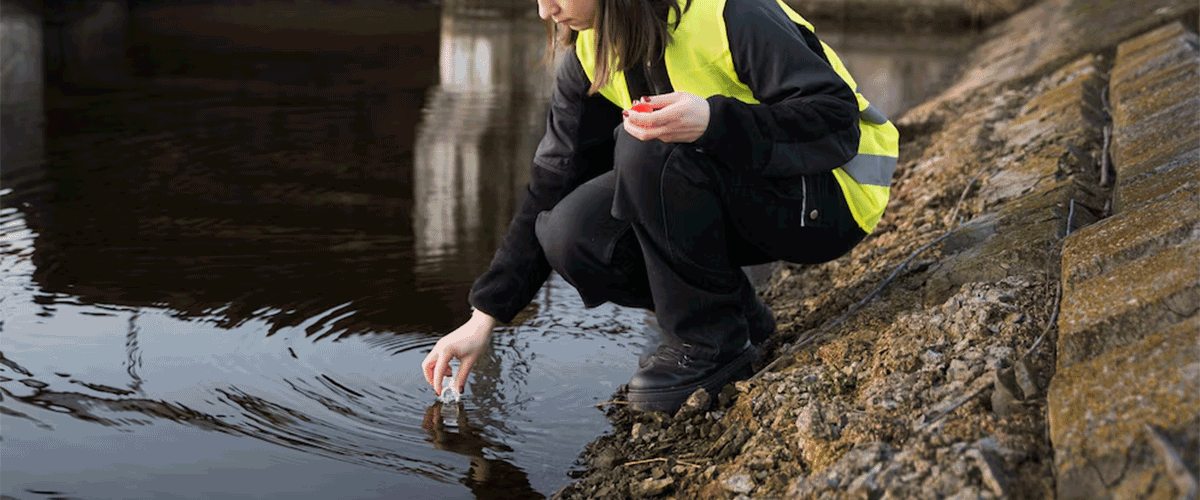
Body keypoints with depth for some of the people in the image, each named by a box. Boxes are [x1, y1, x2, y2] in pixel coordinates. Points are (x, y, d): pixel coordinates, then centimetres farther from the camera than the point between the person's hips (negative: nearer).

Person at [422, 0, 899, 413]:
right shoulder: (591, 55, -3)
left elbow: (838, 122, -26)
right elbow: (551, 186, 1)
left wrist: (714, 120, -42)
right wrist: (484, 317, -2)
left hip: (831, 195, -7)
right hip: (735, 202, 7)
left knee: (651, 148, -31)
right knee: (569, 236, -15)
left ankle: (713, 340, -15)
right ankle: (739, 314, 2)